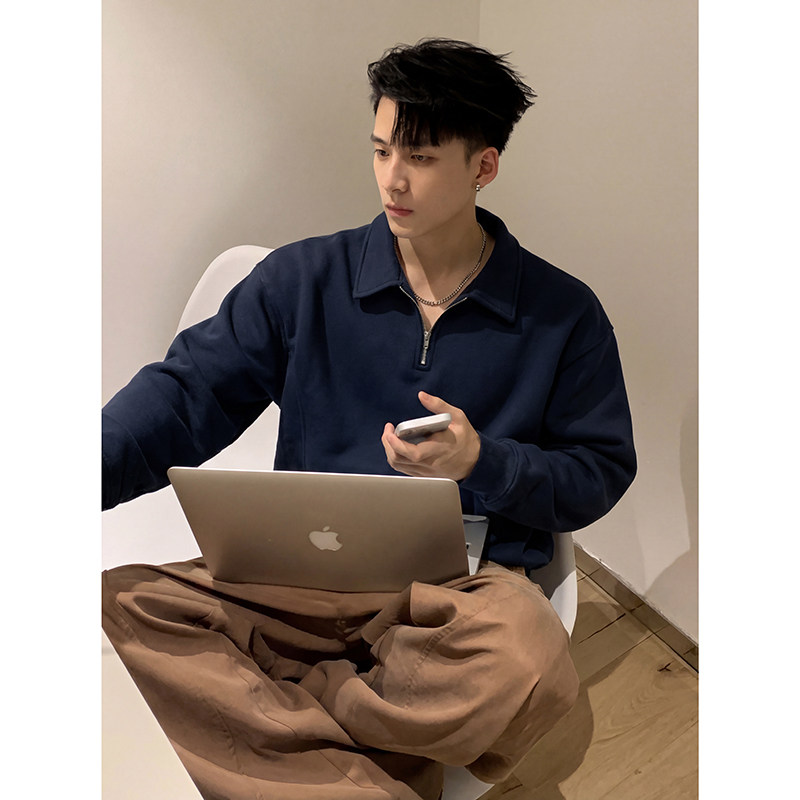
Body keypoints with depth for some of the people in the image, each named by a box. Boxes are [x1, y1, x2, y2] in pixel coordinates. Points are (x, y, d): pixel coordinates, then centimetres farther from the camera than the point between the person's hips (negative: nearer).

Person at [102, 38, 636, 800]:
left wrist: (483, 463, -12)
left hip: (466, 582, -1)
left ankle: (267, 712, -11)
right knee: (122, 604, -21)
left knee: (529, 668, -34)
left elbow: (602, 472, 7)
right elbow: (186, 394, 0)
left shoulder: (563, 312, 3)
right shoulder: (302, 278, 6)